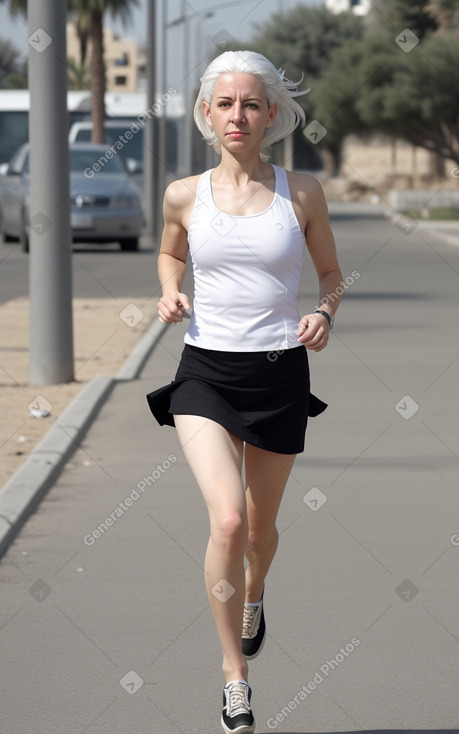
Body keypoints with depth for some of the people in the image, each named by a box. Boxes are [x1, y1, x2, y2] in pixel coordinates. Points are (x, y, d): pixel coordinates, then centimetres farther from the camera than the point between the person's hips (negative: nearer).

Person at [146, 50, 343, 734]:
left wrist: (324, 314, -10)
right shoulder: (185, 195, 0)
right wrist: (170, 292, 0)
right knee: (227, 520, -19)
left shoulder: (301, 192, -2)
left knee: (260, 525, 16)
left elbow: (331, 272, 11)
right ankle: (234, 674, -5)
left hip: (279, 373, 1)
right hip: (206, 371, -1)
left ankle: (254, 596, 53)